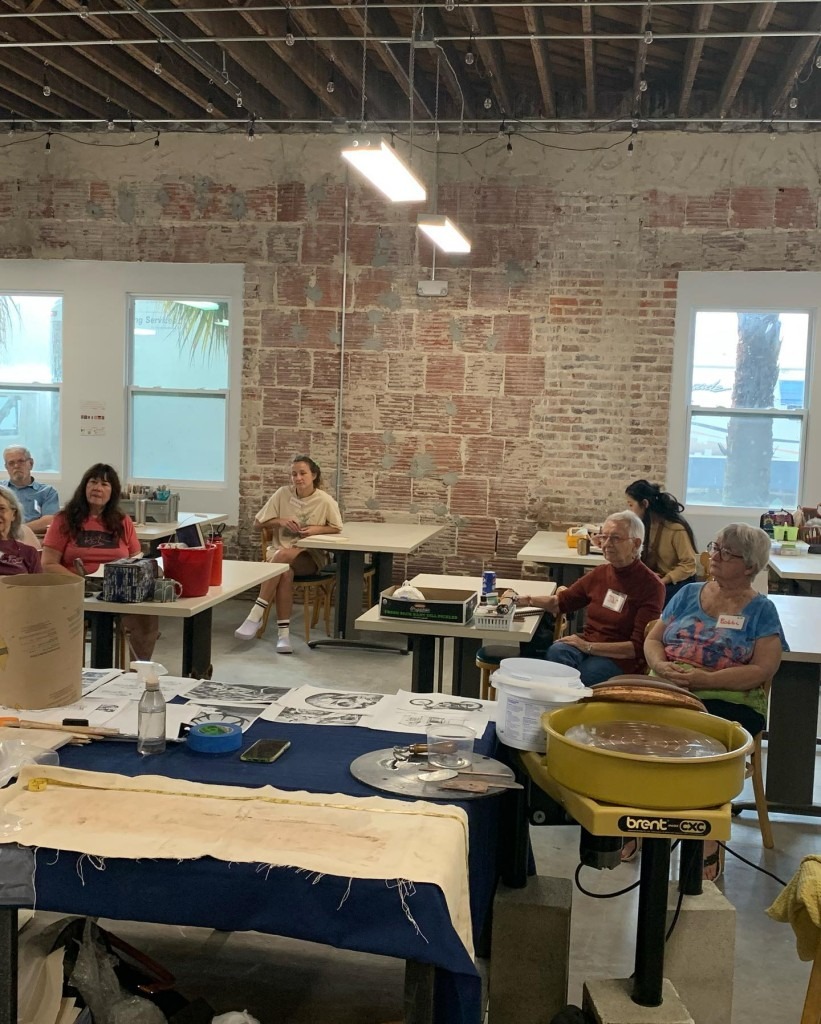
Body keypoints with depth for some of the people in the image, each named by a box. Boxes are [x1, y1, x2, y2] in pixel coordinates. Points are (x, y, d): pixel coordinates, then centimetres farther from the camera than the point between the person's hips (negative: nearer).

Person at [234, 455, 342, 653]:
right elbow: (257, 524, 7)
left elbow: (336, 528, 6)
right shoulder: (282, 494, 0)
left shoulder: (325, 501, -5)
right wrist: (280, 521, -10)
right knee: (285, 572, -35)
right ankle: (283, 634, -32)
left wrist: (317, 529, -12)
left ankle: (256, 614, -31)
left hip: (311, 557, -2)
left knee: (283, 555, -35)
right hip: (280, 552, 2)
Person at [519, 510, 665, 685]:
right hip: (586, 646, 5)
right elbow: (560, 602, 22)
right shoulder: (600, 573, 10)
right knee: (556, 651, -30)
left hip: (621, 659, -5)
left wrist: (589, 647, -17)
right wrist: (523, 600, 6)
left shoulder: (650, 585, -8)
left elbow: (639, 648, -12)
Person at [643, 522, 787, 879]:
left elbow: (763, 669, -7)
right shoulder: (688, 594, 15)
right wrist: (661, 666, -9)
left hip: (729, 701, -3)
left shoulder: (761, 610, 3)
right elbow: (652, 639, 14)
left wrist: (705, 680, -18)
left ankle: (707, 841, -19)